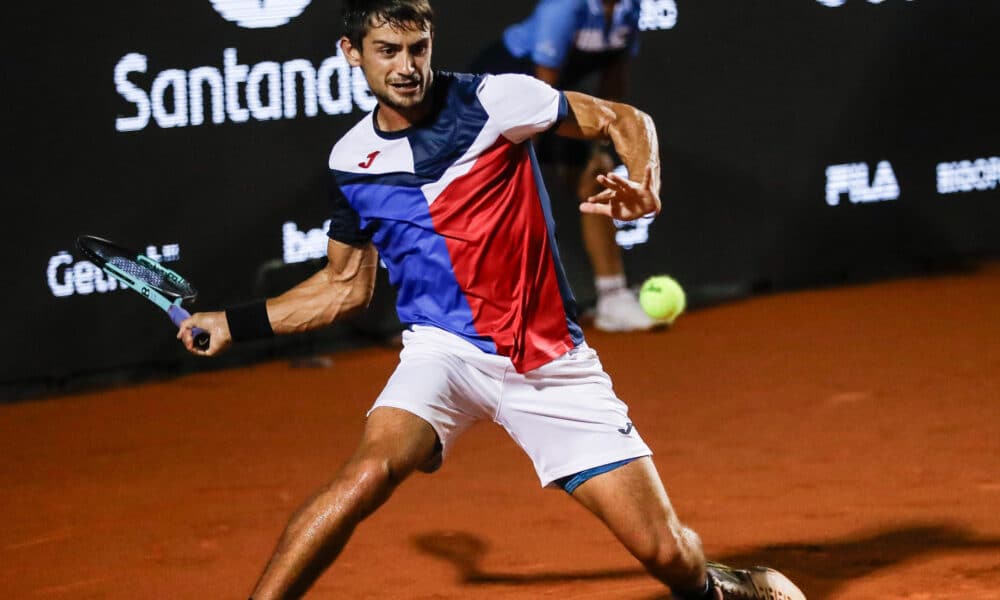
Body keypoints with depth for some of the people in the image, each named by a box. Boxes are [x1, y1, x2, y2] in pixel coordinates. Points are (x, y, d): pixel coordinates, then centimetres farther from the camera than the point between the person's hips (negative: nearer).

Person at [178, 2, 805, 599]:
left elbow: (625, 121, 0)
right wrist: (235, 322, 12)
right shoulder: (351, 161, 2)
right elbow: (347, 285, 17)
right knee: (369, 473, -32)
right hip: (445, 348, 1)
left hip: (553, 361, -1)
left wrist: (643, 187, -21)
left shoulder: (491, 100, -8)